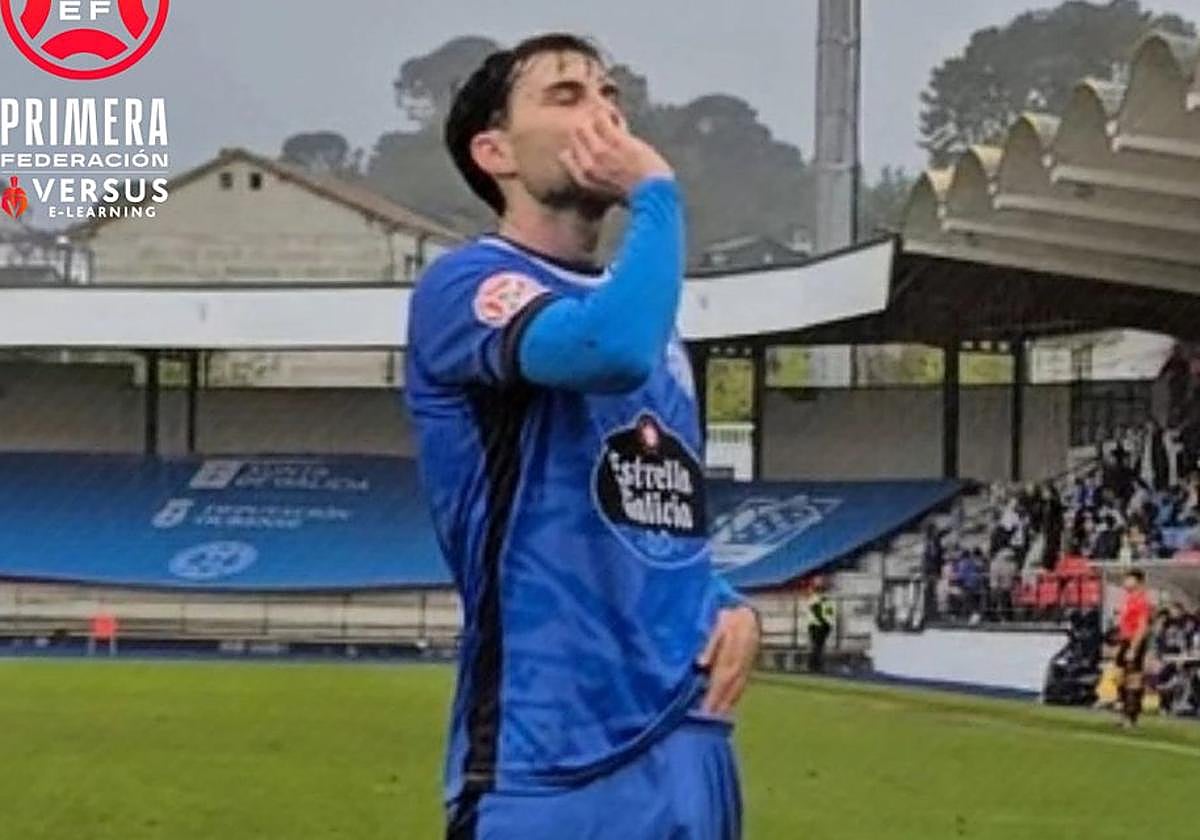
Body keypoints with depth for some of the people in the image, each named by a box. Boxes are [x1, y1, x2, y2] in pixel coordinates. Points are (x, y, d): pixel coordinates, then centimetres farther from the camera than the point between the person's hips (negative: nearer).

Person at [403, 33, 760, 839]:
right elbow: (612, 350, -27)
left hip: (692, 743, 8)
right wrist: (657, 191, -10)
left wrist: (732, 607, 6)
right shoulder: (465, 284, -6)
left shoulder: (649, 323, 19)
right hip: (552, 759, -8)